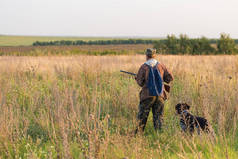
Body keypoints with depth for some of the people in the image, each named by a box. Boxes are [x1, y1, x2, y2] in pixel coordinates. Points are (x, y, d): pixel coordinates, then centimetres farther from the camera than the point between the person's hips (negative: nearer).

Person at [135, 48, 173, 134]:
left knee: (142, 115, 8)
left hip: (148, 95, -3)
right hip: (160, 95, 3)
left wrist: (136, 78, 14)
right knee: (158, 116, 8)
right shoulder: (161, 66, 3)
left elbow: (140, 82, -6)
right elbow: (170, 78, 5)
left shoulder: (144, 67, -6)